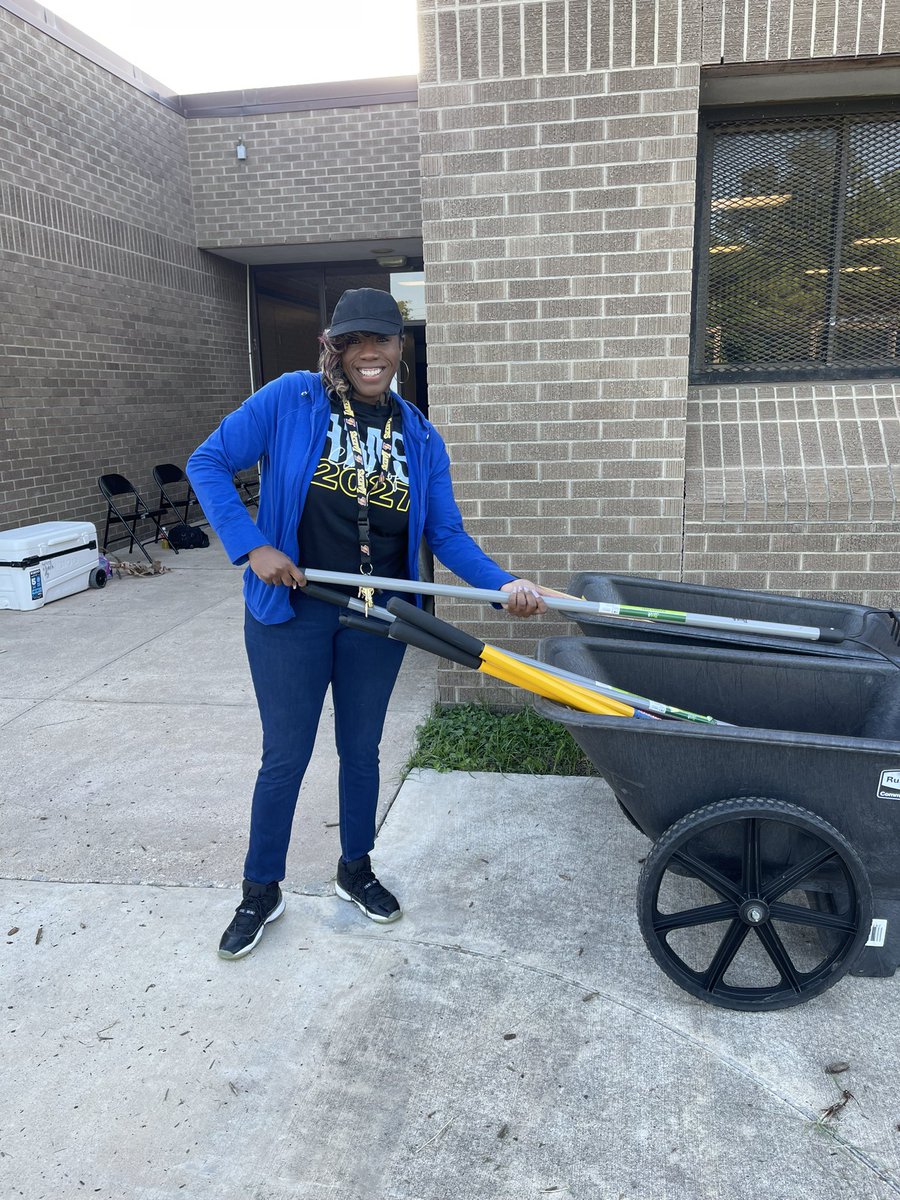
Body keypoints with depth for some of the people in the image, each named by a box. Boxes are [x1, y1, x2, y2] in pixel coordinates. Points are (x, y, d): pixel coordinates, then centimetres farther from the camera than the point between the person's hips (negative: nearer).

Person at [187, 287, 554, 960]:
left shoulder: (420, 438, 1)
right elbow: (208, 464, -5)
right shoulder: (290, 400, -8)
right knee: (285, 756, 7)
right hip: (291, 610, -3)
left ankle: (356, 869, 39)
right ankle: (261, 892, 29)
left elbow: (446, 534, 1)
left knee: (361, 748, 16)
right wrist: (253, 548, -16)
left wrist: (503, 584, -15)